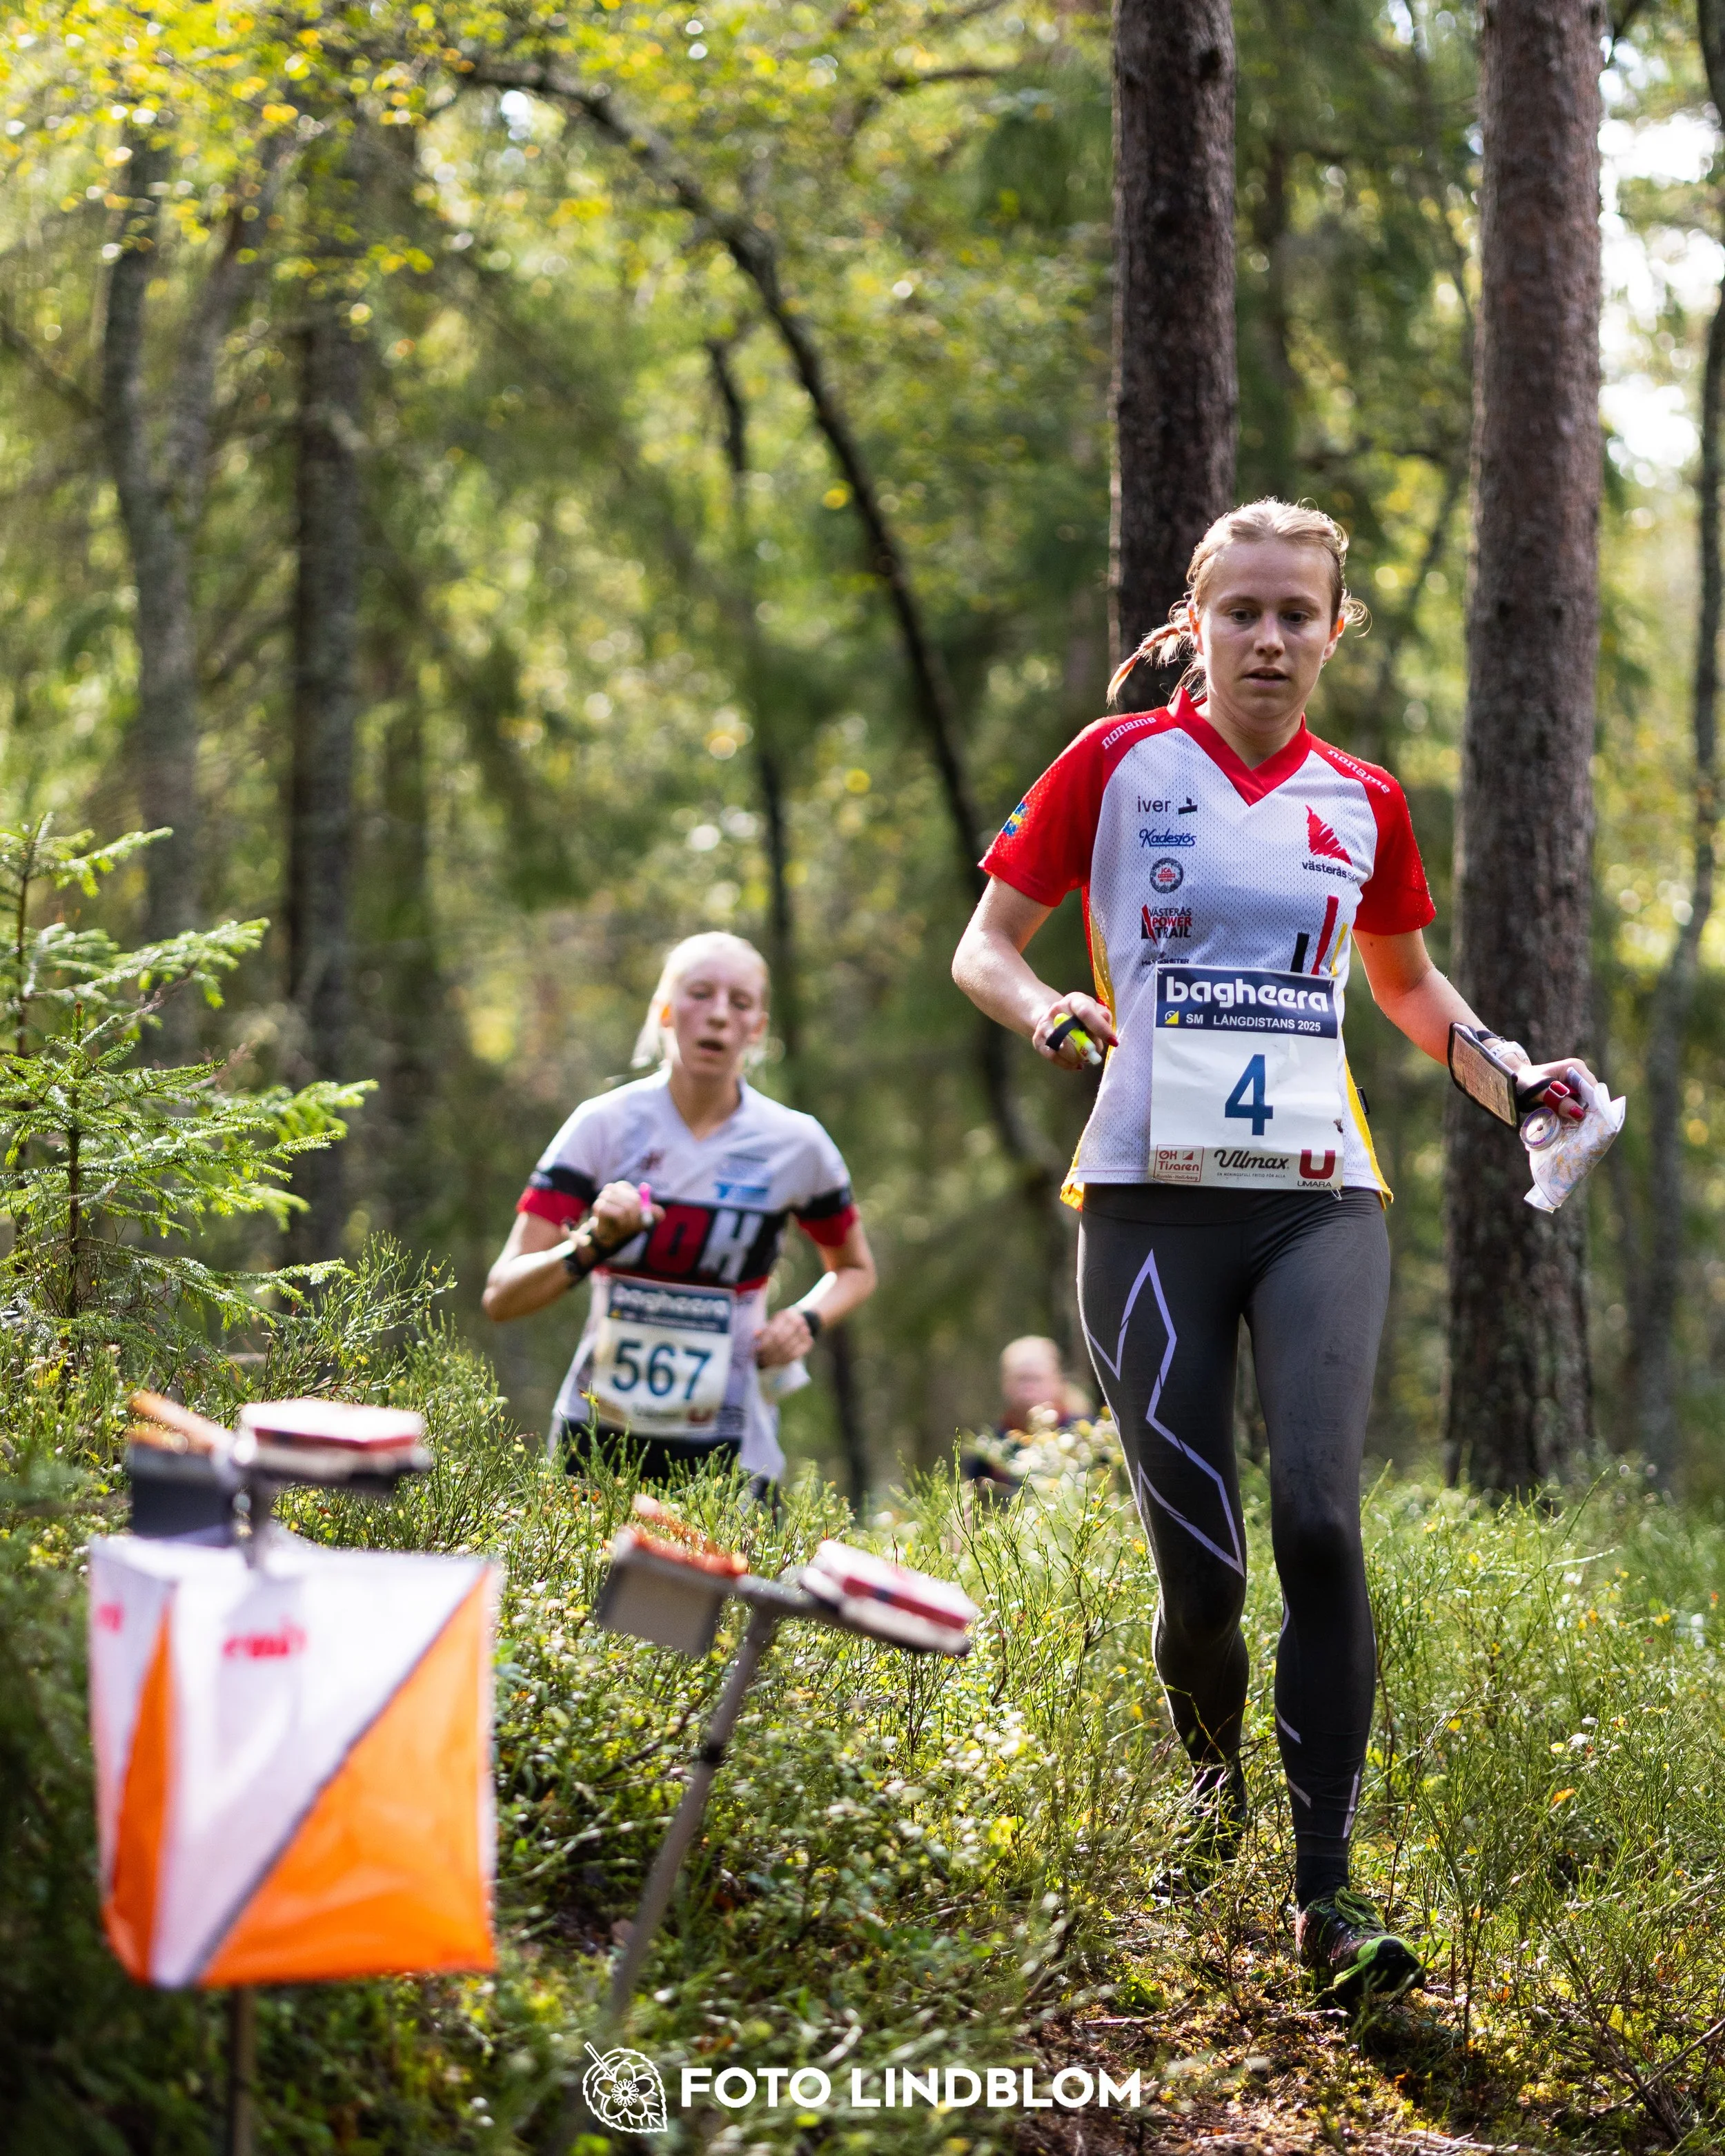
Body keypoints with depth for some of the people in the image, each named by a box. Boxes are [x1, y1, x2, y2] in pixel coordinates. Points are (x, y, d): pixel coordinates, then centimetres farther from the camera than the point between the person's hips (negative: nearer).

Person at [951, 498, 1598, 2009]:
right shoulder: (1120, 764, 2)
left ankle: (1329, 1890, -11)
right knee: (1199, 1559, -4)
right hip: (1153, 1195, -1)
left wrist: (1514, 1072, 9)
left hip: (1320, 1199, 1)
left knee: (1319, 1517, -17)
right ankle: (1215, 1766, 30)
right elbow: (984, 947, 7)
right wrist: (1049, 1013, -15)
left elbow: (1408, 984, 26)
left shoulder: (1362, 804, 10)